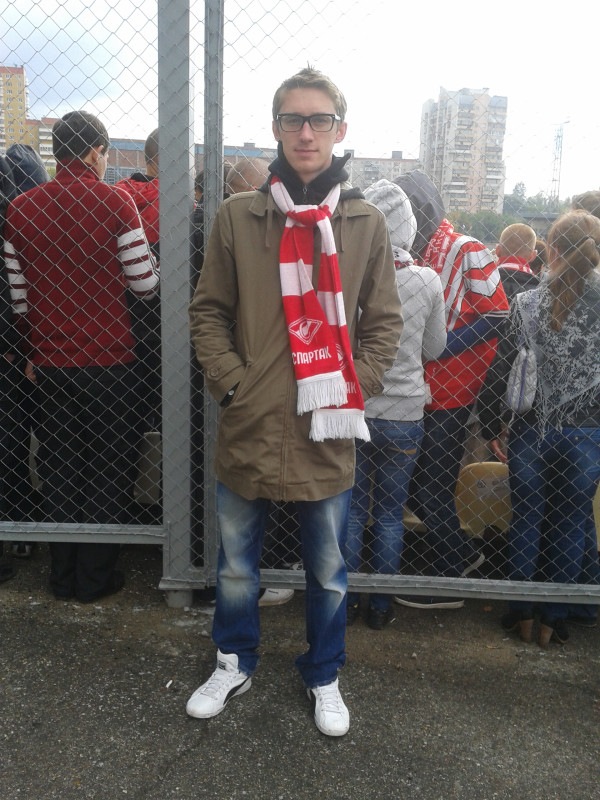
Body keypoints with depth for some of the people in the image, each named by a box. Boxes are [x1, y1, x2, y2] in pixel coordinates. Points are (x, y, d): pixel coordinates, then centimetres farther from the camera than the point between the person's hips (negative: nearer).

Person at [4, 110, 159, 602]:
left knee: (60, 468, 14)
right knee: (105, 470, 8)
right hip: (108, 358, -4)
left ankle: (63, 576, 25)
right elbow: (145, 284, -8)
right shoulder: (115, 202, -10)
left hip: (50, 359, 4)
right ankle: (96, 577, 18)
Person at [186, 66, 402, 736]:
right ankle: (235, 663, 45)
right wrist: (231, 382, -8)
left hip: (328, 433, 0)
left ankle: (323, 676, 42)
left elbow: (384, 321, 6)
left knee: (327, 572, 17)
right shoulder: (237, 216, -1)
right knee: (236, 567, 18)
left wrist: (354, 386, -6)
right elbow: (208, 312, 3)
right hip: (248, 429, 0)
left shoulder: (366, 223, 1)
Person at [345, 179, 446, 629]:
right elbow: (435, 349, 3)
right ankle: (381, 607, 25)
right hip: (404, 414, 1)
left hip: (353, 409, 0)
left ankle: (346, 602, 24)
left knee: (351, 509, 14)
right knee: (391, 514, 14)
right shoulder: (428, 281, -9)